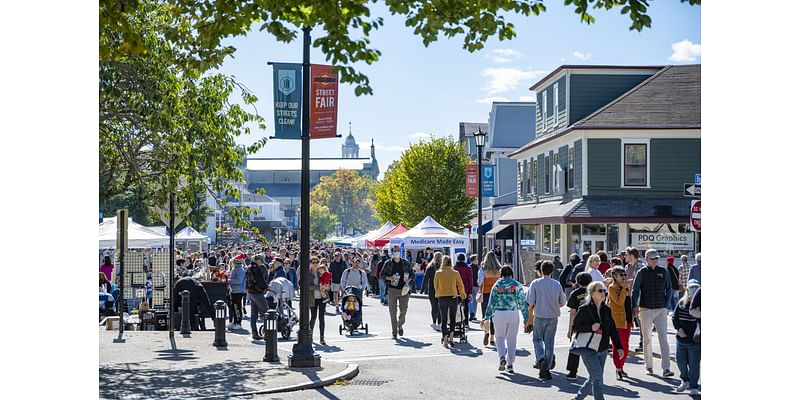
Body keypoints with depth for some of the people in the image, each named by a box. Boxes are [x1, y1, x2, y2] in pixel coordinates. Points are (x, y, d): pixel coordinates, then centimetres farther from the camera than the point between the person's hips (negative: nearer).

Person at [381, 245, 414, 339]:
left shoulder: (406, 263, 7)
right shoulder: (388, 263, 4)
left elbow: (412, 274, 14)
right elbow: (382, 275, 7)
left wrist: (408, 280, -7)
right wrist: (389, 278, -11)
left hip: (404, 289, 1)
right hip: (392, 289, -1)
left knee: (403, 310, -1)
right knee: (393, 311, -3)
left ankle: (400, 325, 30)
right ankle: (394, 333, 3)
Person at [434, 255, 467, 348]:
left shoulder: (438, 273, -3)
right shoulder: (455, 273, -3)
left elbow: (435, 286, 5)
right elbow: (460, 285, 5)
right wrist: (463, 295, 23)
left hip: (442, 298, 0)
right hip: (453, 297, 0)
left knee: (444, 319, 7)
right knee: (452, 318, 17)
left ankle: (445, 340, 1)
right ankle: (450, 336, 2)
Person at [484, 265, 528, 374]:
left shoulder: (497, 285, -1)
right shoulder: (517, 285, 0)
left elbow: (492, 302, 0)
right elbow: (522, 302, 1)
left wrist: (487, 316, 6)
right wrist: (526, 317, 6)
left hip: (499, 314, -1)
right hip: (514, 313, 1)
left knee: (500, 337, 13)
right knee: (511, 339, 11)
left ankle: (502, 357, -11)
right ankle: (510, 364, 13)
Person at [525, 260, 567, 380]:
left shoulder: (535, 283, -8)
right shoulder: (557, 284, -1)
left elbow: (531, 303, -8)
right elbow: (562, 302, 5)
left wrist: (530, 316, 7)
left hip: (539, 316, -2)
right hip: (553, 316, 2)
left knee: (537, 339, 13)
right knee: (549, 342, 8)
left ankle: (541, 358, -13)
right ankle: (545, 369, 8)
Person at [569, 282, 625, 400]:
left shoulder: (606, 310, 6)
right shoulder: (584, 309, -10)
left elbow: (612, 330, 11)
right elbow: (575, 327, -8)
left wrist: (619, 346, 5)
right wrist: (590, 328, -21)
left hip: (602, 350, 6)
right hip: (588, 350, -6)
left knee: (594, 378, 13)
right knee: (597, 377, -12)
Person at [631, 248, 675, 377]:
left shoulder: (663, 272, 4)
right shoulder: (642, 273, -2)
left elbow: (669, 289, 13)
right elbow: (635, 291, -2)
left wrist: (666, 304, 3)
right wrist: (635, 306, -13)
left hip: (661, 310, 1)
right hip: (646, 309, -1)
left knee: (663, 338, -7)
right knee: (647, 339, 8)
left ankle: (666, 369, -10)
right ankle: (649, 366, 19)